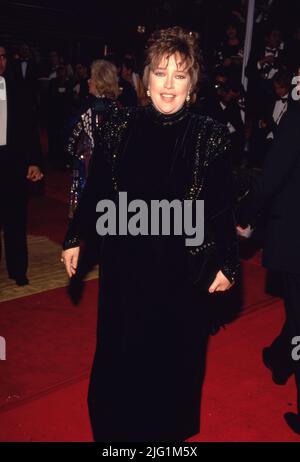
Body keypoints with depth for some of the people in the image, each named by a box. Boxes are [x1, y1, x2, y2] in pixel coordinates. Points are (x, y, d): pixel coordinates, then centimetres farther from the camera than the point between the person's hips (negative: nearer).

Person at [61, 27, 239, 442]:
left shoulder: (210, 136, -10)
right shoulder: (120, 128, -5)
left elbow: (222, 206, -5)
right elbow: (94, 189, 3)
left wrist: (227, 263, -4)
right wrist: (75, 238, 7)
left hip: (181, 266, -1)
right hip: (125, 261, 2)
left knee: (174, 349, 15)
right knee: (120, 347, 16)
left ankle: (168, 425, 42)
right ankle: (117, 423, 43)